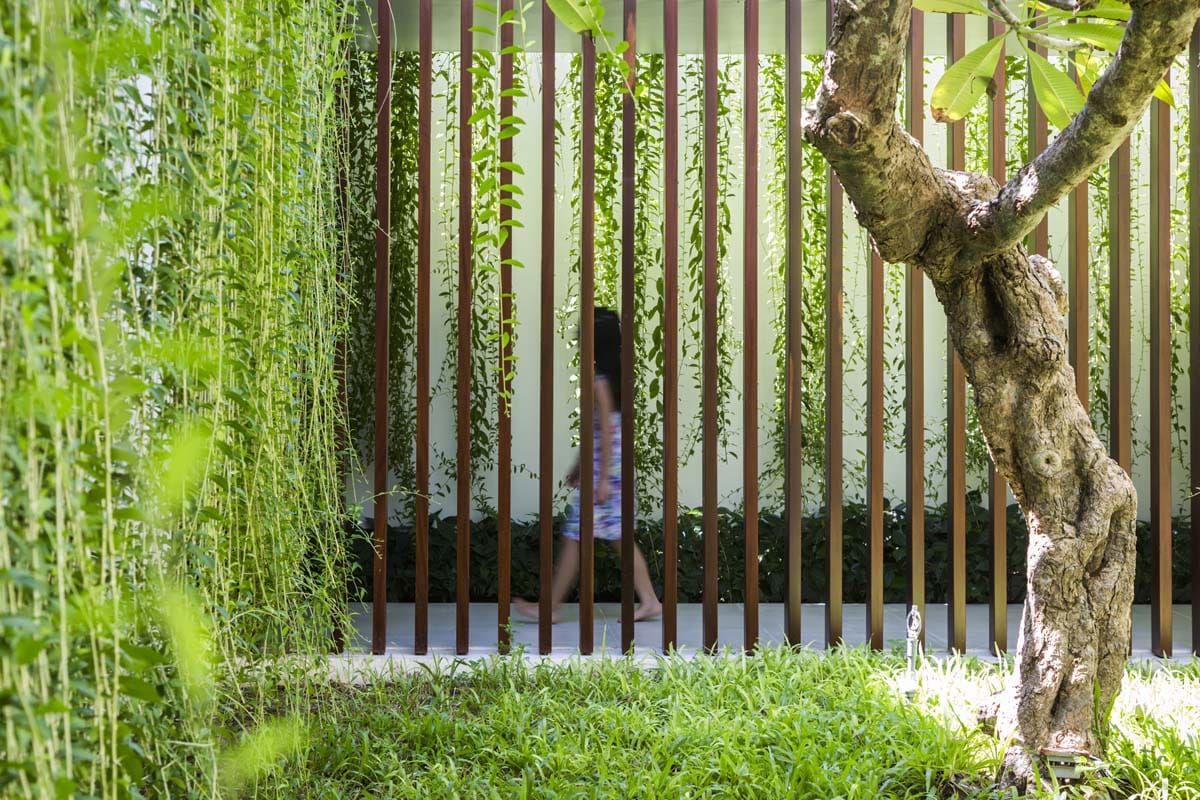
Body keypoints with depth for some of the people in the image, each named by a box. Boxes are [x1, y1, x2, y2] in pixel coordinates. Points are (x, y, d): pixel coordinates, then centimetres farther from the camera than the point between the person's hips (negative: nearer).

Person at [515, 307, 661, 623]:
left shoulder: (599, 383, -17)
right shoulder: (613, 377, 12)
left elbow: (606, 432, -19)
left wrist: (603, 479, -19)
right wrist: (579, 467, 24)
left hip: (604, 469, -9)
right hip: (613, 468, 9)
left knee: (574, 537, -2)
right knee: (620, 538, 11)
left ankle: (550, 606, 4)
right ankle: (649, 600, 11)